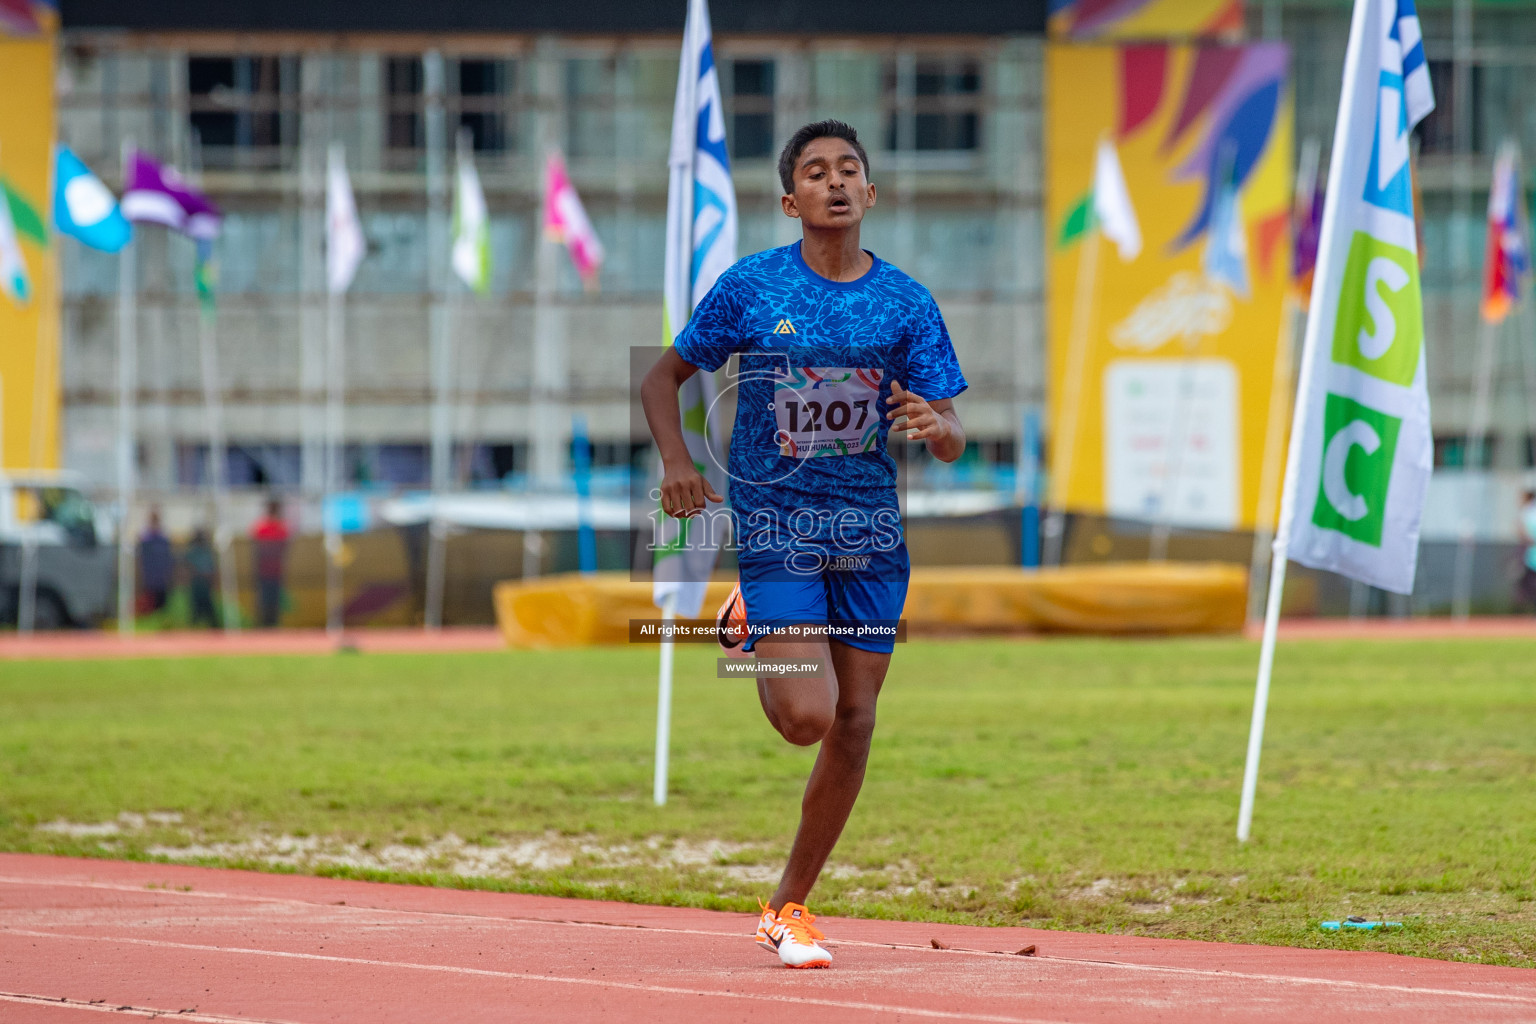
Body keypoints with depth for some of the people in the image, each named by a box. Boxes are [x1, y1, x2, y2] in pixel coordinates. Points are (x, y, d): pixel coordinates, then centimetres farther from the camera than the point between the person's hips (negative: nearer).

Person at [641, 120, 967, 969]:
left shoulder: (907, 305, 2)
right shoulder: (750, 286, -3)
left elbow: (951, 442, 0)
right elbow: (664, 376, 6)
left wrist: (935, 426, -24)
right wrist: (676, 462, -11)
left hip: (870, 533, 3)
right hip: (775, 524, -3)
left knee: (852, 726, 3)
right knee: (807, 717, -16)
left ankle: (789, 906, 20)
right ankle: (751, 630, 20)